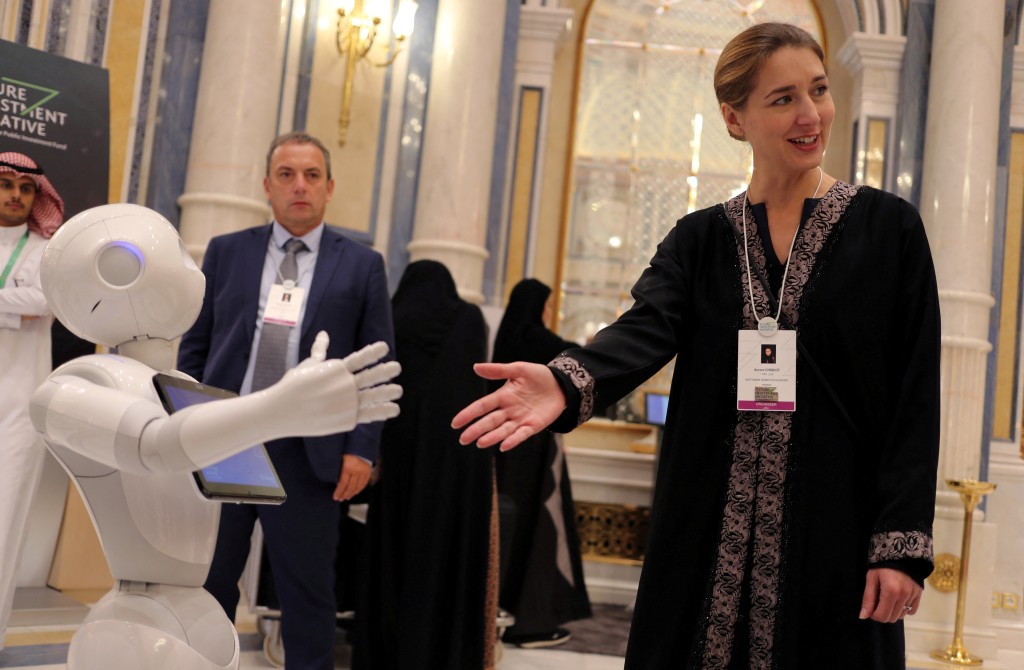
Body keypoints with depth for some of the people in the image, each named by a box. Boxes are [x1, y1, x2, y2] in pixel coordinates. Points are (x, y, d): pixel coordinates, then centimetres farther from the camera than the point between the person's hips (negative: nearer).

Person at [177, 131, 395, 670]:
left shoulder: (362, 265, 5)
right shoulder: (227, 251, 10)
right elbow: (194, 347, 11)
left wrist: (361, 447, -6)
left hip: (308, 452, -2)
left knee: (307, 593, 5)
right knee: (204, 580, 10)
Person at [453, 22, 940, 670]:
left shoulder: (889, 227, 2)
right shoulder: (700, 239, 7)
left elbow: (915, 396, -2)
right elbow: (646, 328, -11)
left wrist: (902, 546, -9)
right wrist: (569, 382, -33)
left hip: (835, 530, -1)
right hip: (712, 533, 2)